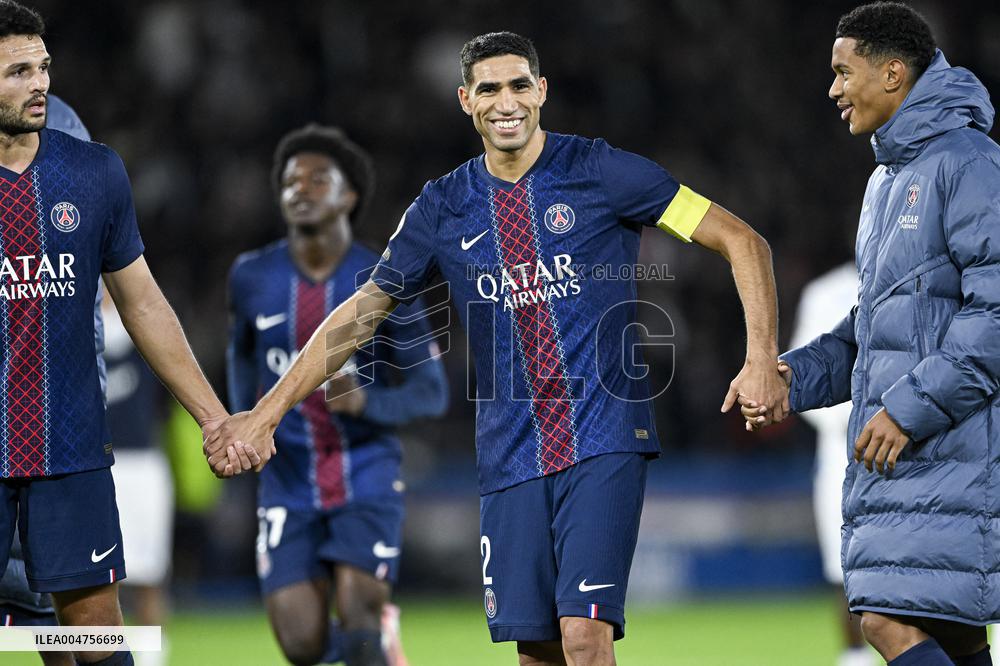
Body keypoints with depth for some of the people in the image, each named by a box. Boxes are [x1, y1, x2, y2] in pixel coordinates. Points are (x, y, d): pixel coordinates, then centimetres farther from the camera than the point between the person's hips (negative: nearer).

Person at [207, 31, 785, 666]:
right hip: (512, 457, 4)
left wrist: (762, 360, -15)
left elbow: (743, 242, -3)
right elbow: (361, 314, 15)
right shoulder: (444, 209, 8)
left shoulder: (602, 172, -4)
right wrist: (265, 414, 11)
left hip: (605, 442, -4)